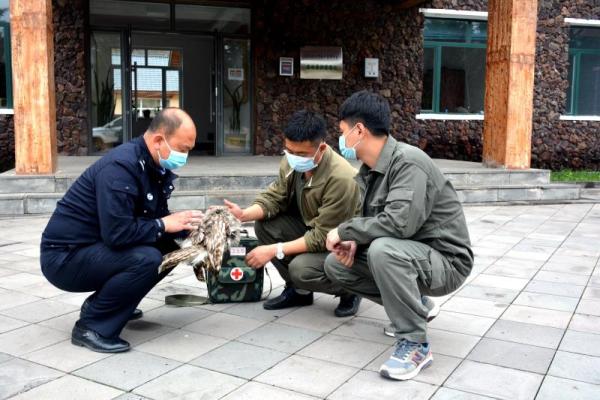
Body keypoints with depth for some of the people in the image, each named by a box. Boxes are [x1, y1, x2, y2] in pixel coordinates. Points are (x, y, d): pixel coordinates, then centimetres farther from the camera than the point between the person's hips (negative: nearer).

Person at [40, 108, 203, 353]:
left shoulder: (153, 167, 3)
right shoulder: (120, 167, -26)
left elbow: (156, 217, 9)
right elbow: (117, 233, -32)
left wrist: (189, 224, -8)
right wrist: (163, 224, -19)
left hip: (95, 248, 9)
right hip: (65, 256, -9)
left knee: (168, 250, 1)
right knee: (146, 259, -28)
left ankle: (99, 304, 13)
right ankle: (91, 326, -10)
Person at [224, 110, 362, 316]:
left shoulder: (340, 179, -33)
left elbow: (323, 237, -29)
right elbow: (274, 198, -3)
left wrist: (275, 250, -29)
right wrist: (244, 214, -23)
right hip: (311, 229, 7)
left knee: (301, 269, -31)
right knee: (264, 225, -11)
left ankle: (348, 290, 3)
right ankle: (298, 290, 5)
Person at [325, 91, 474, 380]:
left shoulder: (408, 161, -24)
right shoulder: (369, 170, 4)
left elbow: (399, 223, -35)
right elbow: (372, 220, 11)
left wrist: (344, 231, -23)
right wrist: (353, 241, -12)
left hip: (444, 261, -9)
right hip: (404, 254, 9)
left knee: (384, 249, -37)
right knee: (335, 264, 1)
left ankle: (415, 345, -20)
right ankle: (413, 306, 14)